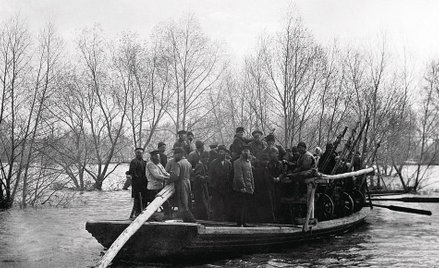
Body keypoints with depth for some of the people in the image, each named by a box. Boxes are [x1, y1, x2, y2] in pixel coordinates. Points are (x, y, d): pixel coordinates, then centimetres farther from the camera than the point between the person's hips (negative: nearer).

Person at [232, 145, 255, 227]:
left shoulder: (249, 162, 18)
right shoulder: (238, 162, -8)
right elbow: (238, 176, -14)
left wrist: (252, 187, 15)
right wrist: (242, 187, -18)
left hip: (249, 189, 8)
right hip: (241, 189, -8)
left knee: (246, 206, 9)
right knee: (241, 206, -5)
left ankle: (244, 222, 16)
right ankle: (239, 223, 1)